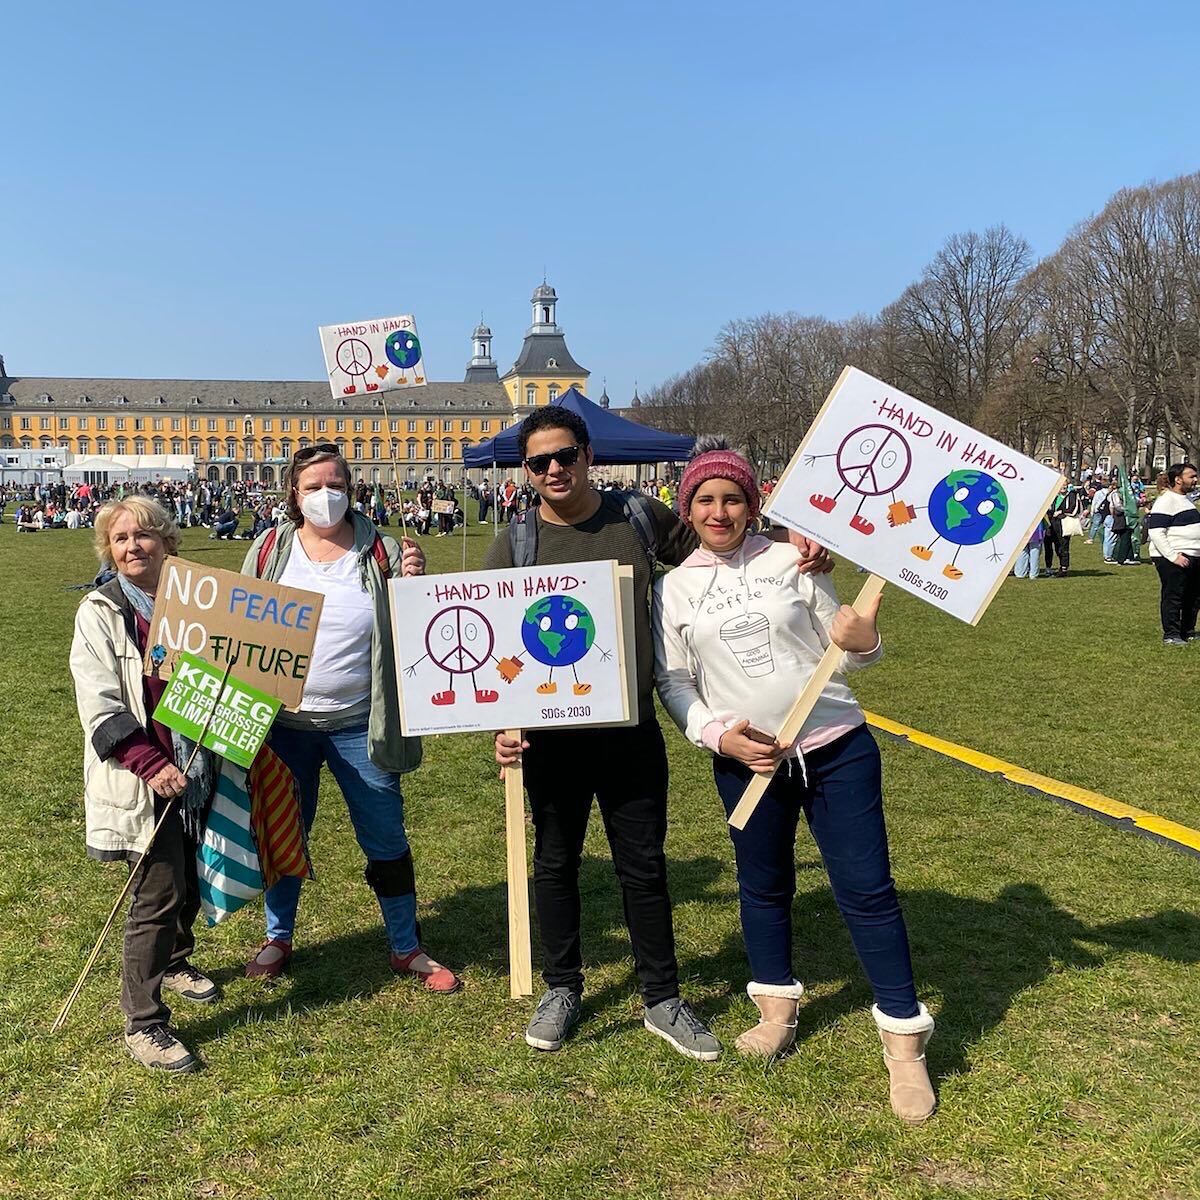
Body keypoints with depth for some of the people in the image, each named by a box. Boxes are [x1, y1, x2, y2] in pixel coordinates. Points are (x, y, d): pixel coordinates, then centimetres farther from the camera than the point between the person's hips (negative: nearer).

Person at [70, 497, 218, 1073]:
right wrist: (151, 765, -21)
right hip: (138, 779, -5)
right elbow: (99, 707, -13)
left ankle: (175, 962, 44)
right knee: (158, 894, -6)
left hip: (193, 771, 5)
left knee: (190, 880, 17)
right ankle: (142, 1024, 8)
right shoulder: (101, 613, -7)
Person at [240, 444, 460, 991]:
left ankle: (406, 948, 25)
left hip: (359, 724, -1)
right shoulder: (270, 550, 0)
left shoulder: (381, 552, -4)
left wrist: (415, 582, -20)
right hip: (284, 721, 1)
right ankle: (277, 937, 39)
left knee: (387, 839, 7)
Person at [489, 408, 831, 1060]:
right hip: (551, 737, 0)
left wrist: (795, 546, -1)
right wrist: (502, 724, -13)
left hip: (633, 731, 1)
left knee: (644, 868, 10)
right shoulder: (513, 546, -2)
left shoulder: (639, 516, 1)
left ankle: (662, 1000, 26)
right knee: (555, 864, 13)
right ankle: (561, 990, 33)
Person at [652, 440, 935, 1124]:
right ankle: (778, 1005, 38)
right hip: (745, 761, 2)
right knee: (764, 886, 16)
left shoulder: (792, 560, -1)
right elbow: (673, 683, 3)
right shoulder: (674, 589, 3)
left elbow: (843, 649, 3)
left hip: (836, 748, -1)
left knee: (867, 888, -1)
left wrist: (863, 645, -20)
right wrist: (718, 732, -12)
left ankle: (905, 1040, 11)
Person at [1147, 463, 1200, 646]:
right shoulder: (1166, 500, -13)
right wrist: (1173, 556, -24)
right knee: (1172, 596, -5)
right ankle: (1171, 636, 1)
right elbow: (1155, 532, -20)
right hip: (1172, 559, -10)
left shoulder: (1185, 499, 18)